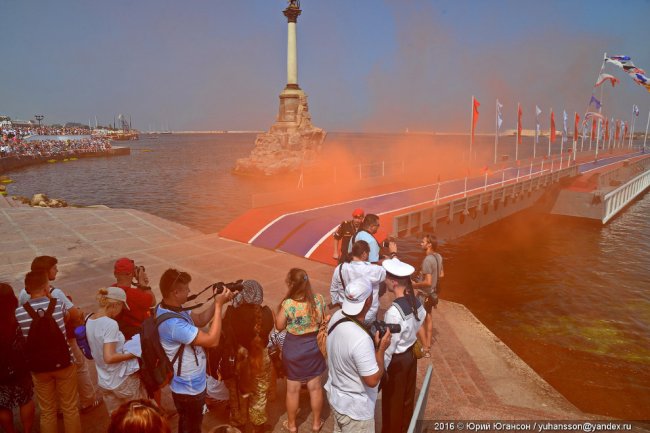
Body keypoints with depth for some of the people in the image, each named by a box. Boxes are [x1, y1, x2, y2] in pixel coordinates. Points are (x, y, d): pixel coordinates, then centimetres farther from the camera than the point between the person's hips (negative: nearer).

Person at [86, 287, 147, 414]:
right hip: (123, 380, -7)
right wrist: (133, 354, -17)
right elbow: (109, 358, -29)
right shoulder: (110, 324, -25)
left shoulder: (89, 321, 0)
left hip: (104, 382, 7)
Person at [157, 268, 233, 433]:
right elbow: (212, 340, -36)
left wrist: (217, 302, -13)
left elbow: (200, 319, 2)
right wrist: (219, 306, -30)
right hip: (189, 387, -9)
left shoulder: (168, 308, -6)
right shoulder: (173, 323, -38)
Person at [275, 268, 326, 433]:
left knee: (293, 389, 17)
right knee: (315, 387, 20)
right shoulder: (319, 300, -15)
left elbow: (279, 326, -11)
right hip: (314, 347, 3)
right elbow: (324, 321, -1)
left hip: (293, 349, -3)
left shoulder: (288, 304, -25)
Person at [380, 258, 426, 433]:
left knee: (392, 403, 15)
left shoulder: (394, 311, -33)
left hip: (396, 361, -8)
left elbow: (388, 346, -25)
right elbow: (418, 325, 3)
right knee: (407, 398, 27)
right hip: (410, 355, 8)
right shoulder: (417, 302, -9)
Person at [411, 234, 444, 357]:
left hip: (424, 294, -9)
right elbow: (441, 275, 12)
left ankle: (425, 349, 13)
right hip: (432, 292, 9)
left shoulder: (427, 260, -27)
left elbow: (428, 282, -29)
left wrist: (415, 284, -16)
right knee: (428, 317, 21)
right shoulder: (438, 257, -1)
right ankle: (428, 345, 33)